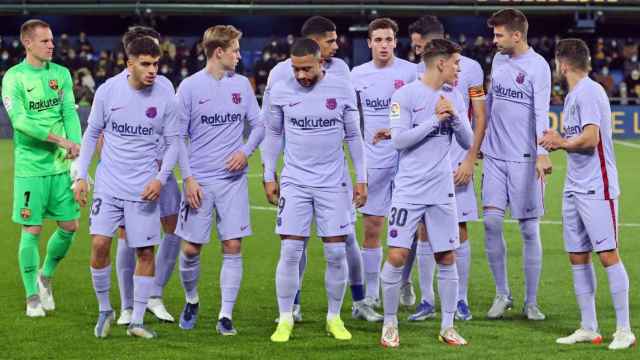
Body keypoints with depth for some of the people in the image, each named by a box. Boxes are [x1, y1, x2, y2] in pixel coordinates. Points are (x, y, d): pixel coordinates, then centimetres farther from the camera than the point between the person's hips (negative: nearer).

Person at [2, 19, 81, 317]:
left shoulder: (61, 74, 8)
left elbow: (70, 113, 1)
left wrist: (76, 145, -18)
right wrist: (60, 139, -22)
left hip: (61, 165, 5)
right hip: (30, 167, -4)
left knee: (69, 226, 5)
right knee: (31, 231, -2)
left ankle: (46, 276, 29)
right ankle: (33, 297, 9)